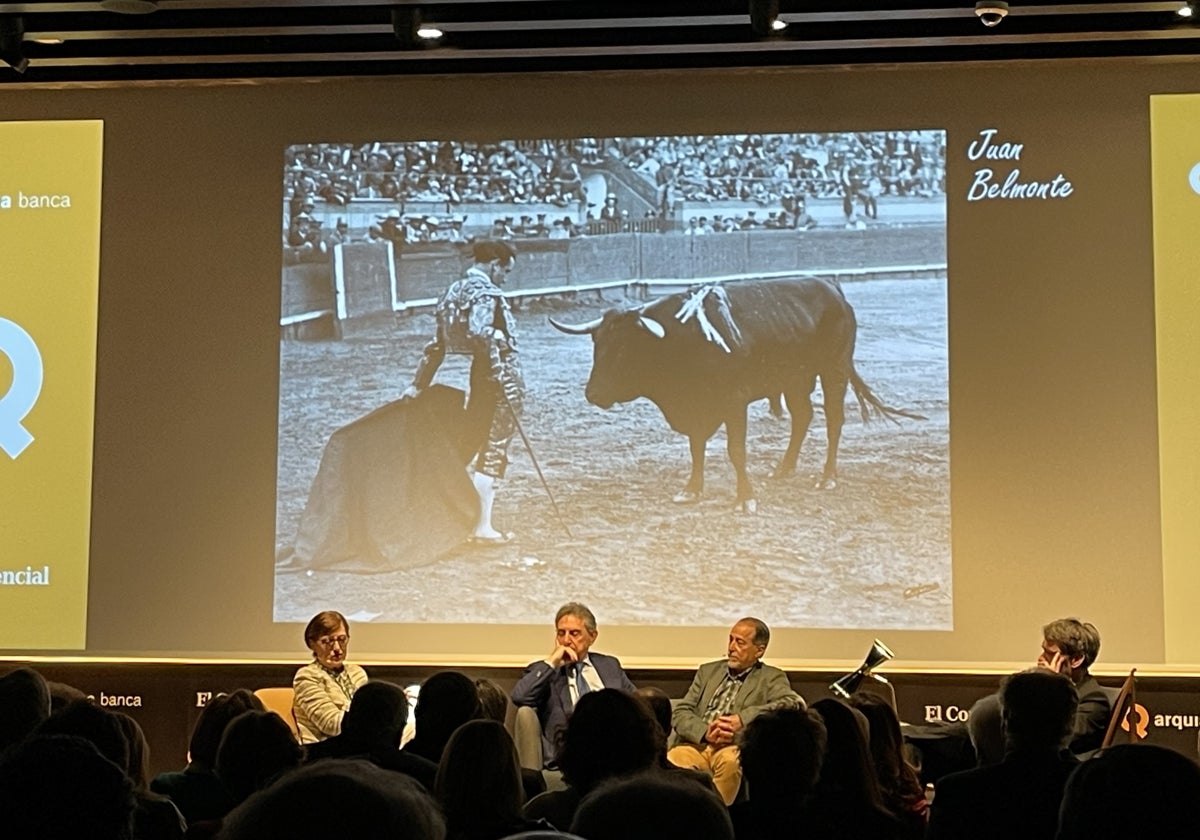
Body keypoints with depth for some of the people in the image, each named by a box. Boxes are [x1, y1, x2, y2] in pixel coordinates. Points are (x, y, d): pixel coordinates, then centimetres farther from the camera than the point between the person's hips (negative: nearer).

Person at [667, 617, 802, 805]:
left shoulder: (771, 678, 12)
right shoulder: (708, 671, 24)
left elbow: (794, 703, -9)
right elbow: (681, 714, 14)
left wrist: (743, 719, -19)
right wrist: (705, 732, -9)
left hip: (735, 748, -2)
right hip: (696, 744, 2)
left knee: (731, 760, -38)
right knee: (670, 761, -32)